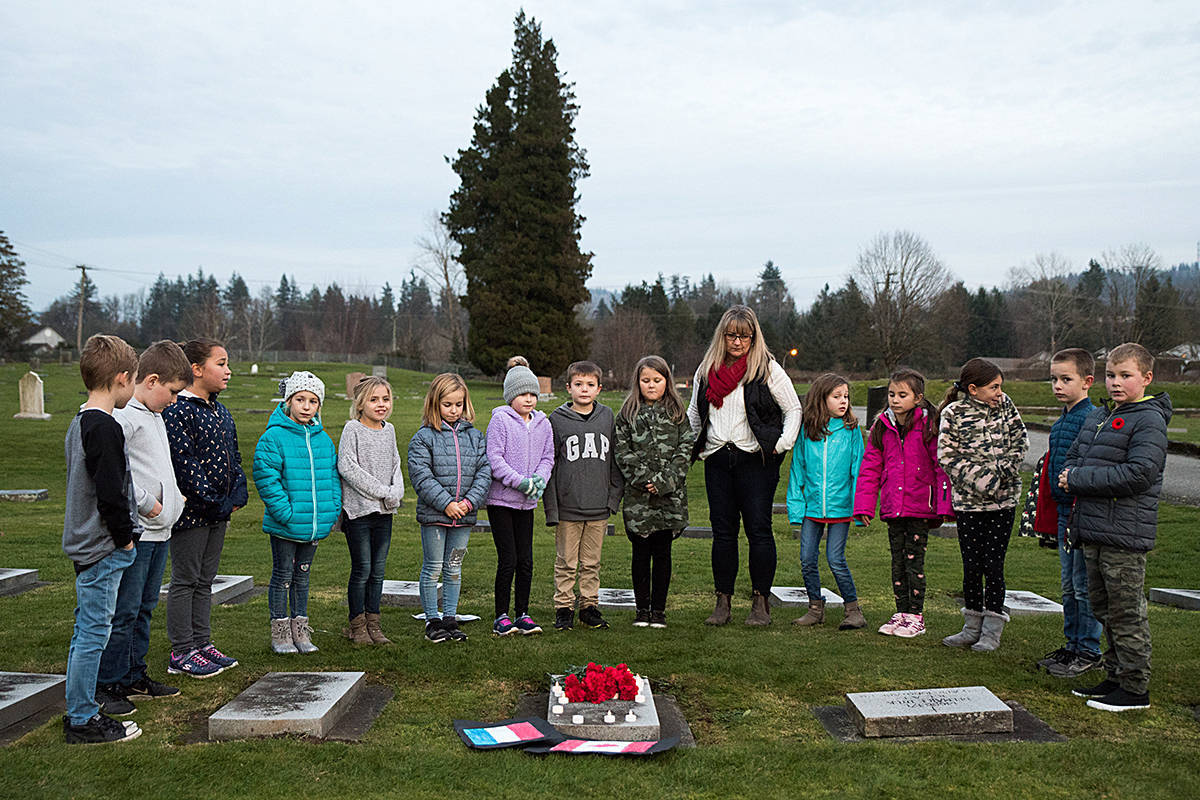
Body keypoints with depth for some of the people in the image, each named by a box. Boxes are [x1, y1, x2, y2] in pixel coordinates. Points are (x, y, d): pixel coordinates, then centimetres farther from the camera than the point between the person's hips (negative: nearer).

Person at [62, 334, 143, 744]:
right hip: (103, 548, -10)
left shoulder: (78, 425, 13)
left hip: (84, 543, 10)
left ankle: (80, 712, 26)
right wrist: (125, 539, -11)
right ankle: (82, 722, 8)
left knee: (86, 631, 16)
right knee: (94, 633, -2)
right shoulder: (105, 429, -19)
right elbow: (110, 495, -23)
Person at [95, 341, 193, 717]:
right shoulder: (122, 415, -14)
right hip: (134, 532, -10)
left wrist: (174, 497, 12)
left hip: (159, 530, 10)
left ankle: (134, 677, 27)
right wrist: (147, 504, -18)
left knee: (144, 607, 17)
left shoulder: (155, 414, 17)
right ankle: (107, 686, 8)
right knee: (123, 611, -3)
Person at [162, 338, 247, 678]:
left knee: (205, 580, 15)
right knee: (185, 580, 1)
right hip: (190, 510, -8)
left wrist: (237, 493, 3)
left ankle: (202, 644, 24)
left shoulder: (221, 412, 13)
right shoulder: (176, 410, -15)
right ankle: (181, 653, 10)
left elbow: (233, 456, 16)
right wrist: (211, 500, -20)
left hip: (218, 511, 8)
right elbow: (183, 461, -20)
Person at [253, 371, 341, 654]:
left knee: (302, 575, 16)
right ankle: (280, 633, 18)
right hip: (285, 525, -5)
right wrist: (286, 512, -20)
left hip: (316, 524, 5)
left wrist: (332, 512, 1)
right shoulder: (274, 436, -11)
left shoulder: (323, 439, 7)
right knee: (283, 575, 7)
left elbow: (332, 477, 12)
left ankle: (300, 630, 26)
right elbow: (266, 478, -16)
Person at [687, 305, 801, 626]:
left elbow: (793, 408, 2)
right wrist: (695, 446, 13)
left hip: (755, 460, -4)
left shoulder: (767, 368, -2)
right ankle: (723, 603, 12)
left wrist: (782, 444, -6)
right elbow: (694, 412, 22)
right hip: (717, 461, 4)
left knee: (758, 530, -2)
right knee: (722, 531, 6)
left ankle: (760, 603, 7)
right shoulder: (707, 370, 10)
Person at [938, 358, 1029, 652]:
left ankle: (992, 631, 12)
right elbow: (946, 456, -7)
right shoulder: (953, 413, -6)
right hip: (968, 501, -1)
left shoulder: (1005, 404, 2)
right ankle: (972, 629, 22)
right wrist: (979, 477, -16)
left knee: (993, 565, 1)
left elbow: (1021, 440, 8)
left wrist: (1004, 469, -8)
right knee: (971, 566, 7)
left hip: (1003, 499, 1)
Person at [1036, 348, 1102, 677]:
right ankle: (1073, 645, 26)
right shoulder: (1061, 422, 14)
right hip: (1065, 510, 9)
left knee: (1085, 585, 0)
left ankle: (1090, 652, 10)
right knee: (1069, 585, 15)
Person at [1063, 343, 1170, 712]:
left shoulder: (1149, 420, -10)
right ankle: (1115, 677, 29)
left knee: (1127, 612, 0)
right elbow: (1072, 457, 21)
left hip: (1125, 533, -8)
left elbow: (1138, 474, -21)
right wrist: (1069, 479, -2)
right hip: (1092, 532, 8)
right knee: (1103, 609, 16)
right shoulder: (1096, 417, 15)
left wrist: (1080, 479, -18)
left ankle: (1135, 687, 11)